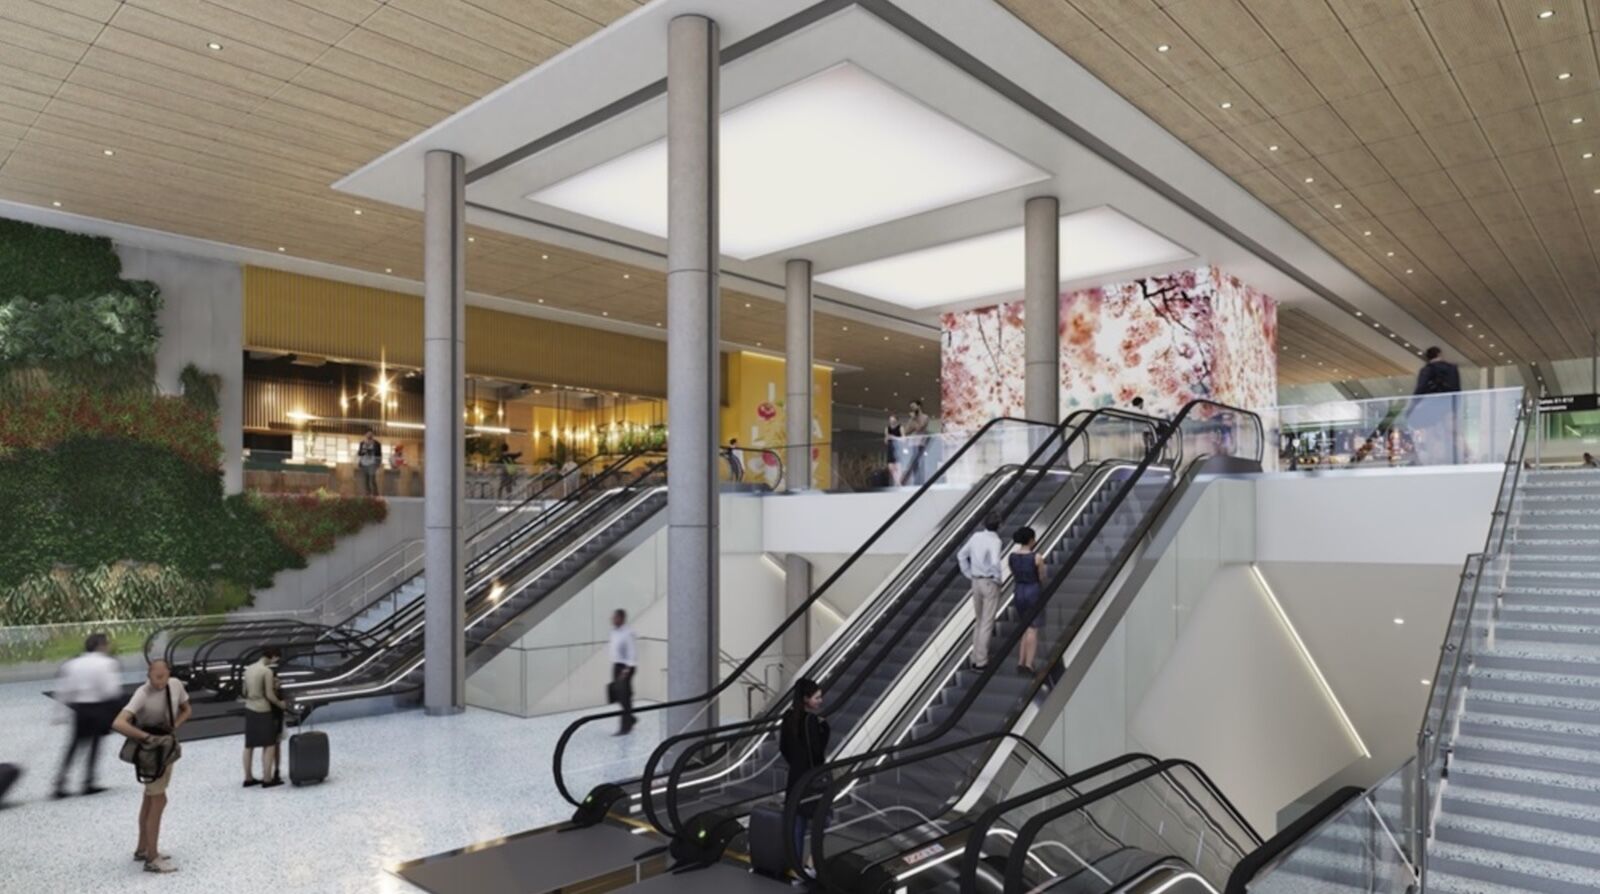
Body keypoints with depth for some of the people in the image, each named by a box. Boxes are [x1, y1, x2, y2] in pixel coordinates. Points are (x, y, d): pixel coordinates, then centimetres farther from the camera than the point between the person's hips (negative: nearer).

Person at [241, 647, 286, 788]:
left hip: (249, 709, 8)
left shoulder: (248, 669, 8)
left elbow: (244, 691, 15)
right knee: (270, 746, -1)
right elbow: (269, 695, -14)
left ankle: (248, 778, 21)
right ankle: (267, 778, -1)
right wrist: (280, 704, 1)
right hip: (263, 711, -8)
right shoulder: (267, 672, -16)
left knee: (249, 745, 14)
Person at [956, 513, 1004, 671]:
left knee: (980, 621, 18)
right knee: (987, 623, 1)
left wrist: (969, 576, 14)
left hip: (976, 582, 7)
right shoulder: (994, 541, -18)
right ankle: (981, 662, 5)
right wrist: (997, 578, -16)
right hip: (990, 583, -7)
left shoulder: (976, 536, 3)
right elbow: (995, 562, -34)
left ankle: (976, 658, 21)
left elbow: (961, 556, 11)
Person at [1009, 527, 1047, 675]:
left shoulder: (1011, 556, -3)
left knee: (1024, 628, 18)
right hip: (1034, 592, -5)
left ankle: (1020, 662, 16)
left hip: (1019, 592, 5)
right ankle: (1028, 664, 1)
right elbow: (1042, 577, -5)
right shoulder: (1037, 558, -17)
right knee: (1032, 630, 3)